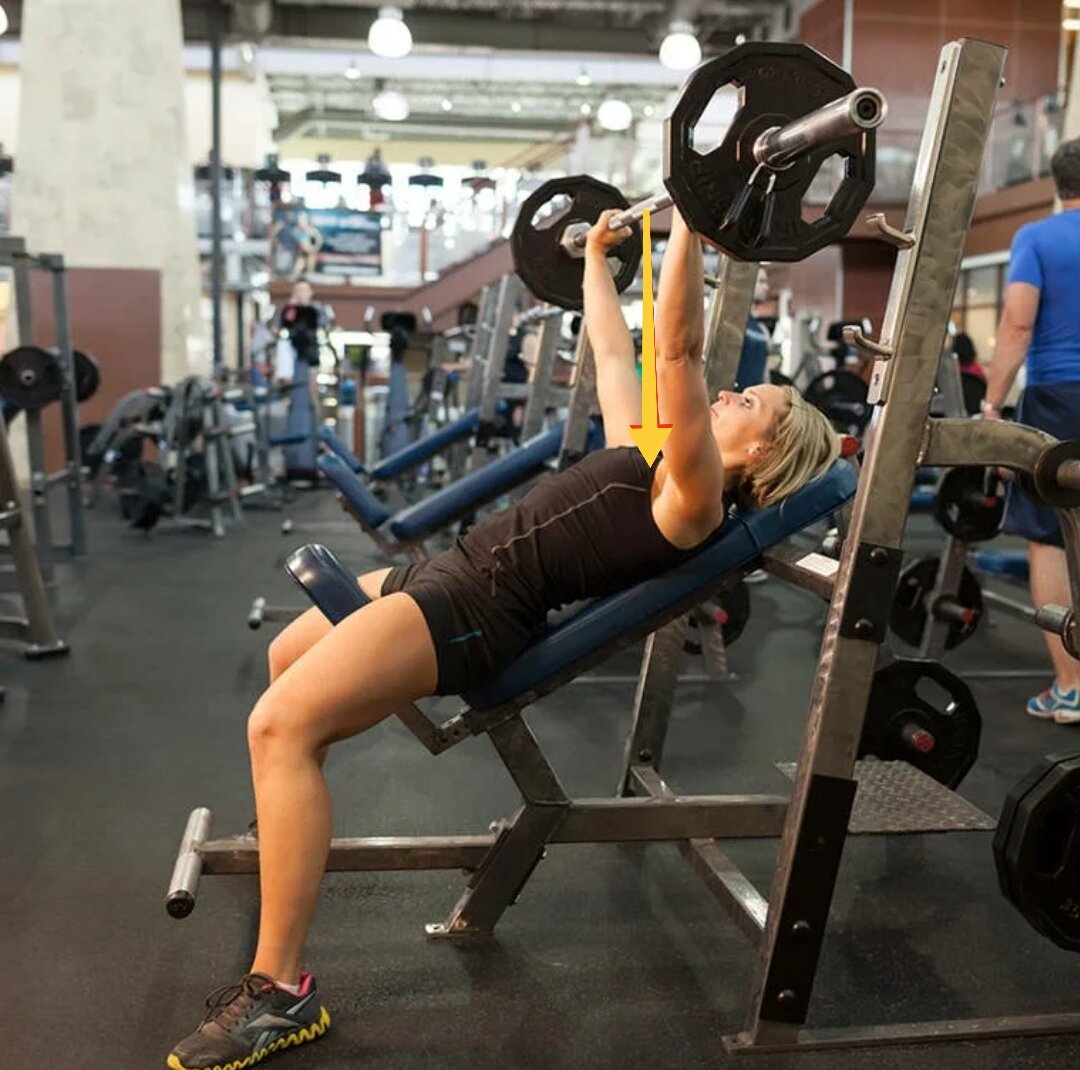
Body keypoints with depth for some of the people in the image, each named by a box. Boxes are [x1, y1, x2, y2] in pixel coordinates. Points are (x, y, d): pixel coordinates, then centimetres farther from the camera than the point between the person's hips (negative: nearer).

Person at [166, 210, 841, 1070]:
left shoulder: (694, 494, -12)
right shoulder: (644, 453, 15)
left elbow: (677, 347, -23)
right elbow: (613, 347, 27)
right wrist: (597, 252, 35)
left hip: (479, 608, -11)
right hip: (454, 570, 11)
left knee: (282, 723, -23)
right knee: (288, 657, 28)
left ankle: (281, 991, -15)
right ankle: (291, 829, 46)